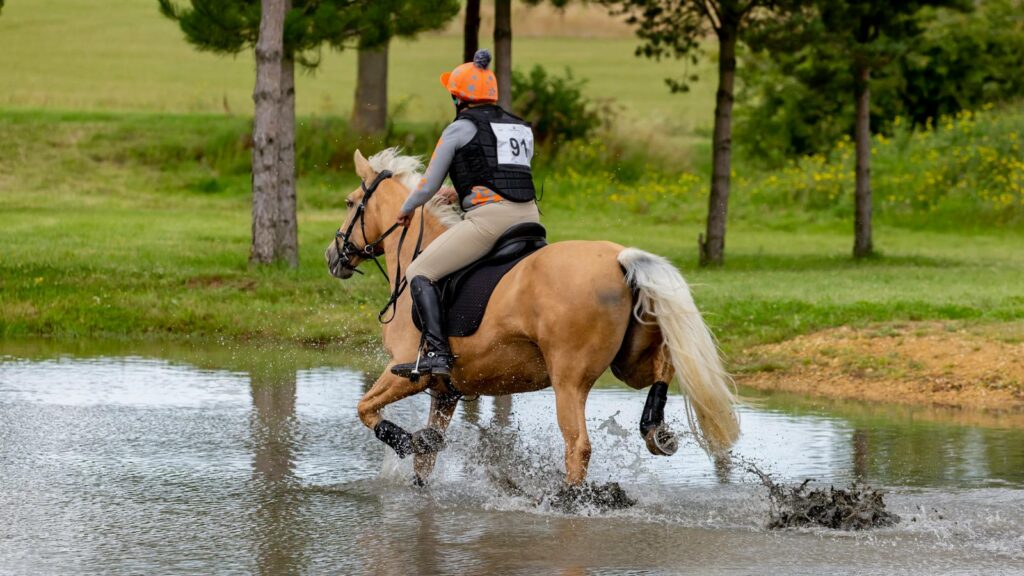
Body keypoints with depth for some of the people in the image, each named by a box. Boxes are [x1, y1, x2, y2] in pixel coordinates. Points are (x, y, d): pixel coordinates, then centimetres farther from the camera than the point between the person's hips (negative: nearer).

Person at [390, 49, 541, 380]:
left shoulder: (460, 130, 4)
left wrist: (406, 210, 27)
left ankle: (438, 353, -19)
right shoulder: (522, 129, 23)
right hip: (529, 215, 7)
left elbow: (428, 187, 7)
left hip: (489, 216, -7)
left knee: (420, 272, -3)